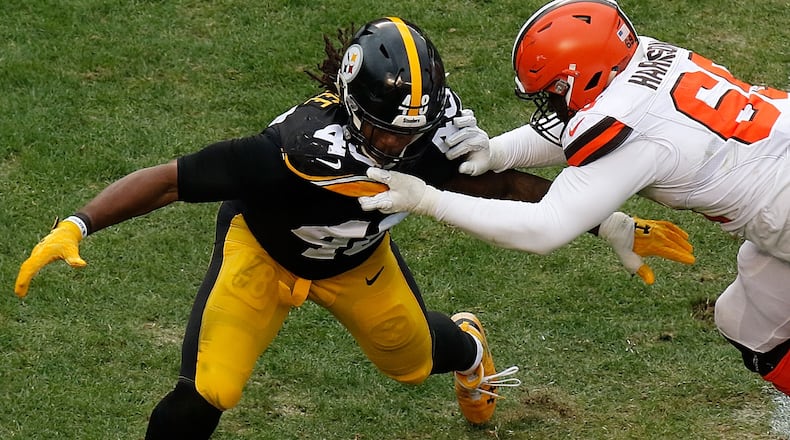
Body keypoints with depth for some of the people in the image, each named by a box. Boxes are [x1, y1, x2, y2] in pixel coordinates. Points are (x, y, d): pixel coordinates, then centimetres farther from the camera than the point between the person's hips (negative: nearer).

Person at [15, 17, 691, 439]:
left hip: (357, 258, 4)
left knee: (413, 359, 24)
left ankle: (466, 344, 64)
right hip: (264, 250, -4)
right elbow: (169, 180, -40)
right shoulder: (297, 149, -45)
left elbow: (502, 183, -14)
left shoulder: (434, 134, -31)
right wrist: (77, 226, -52)